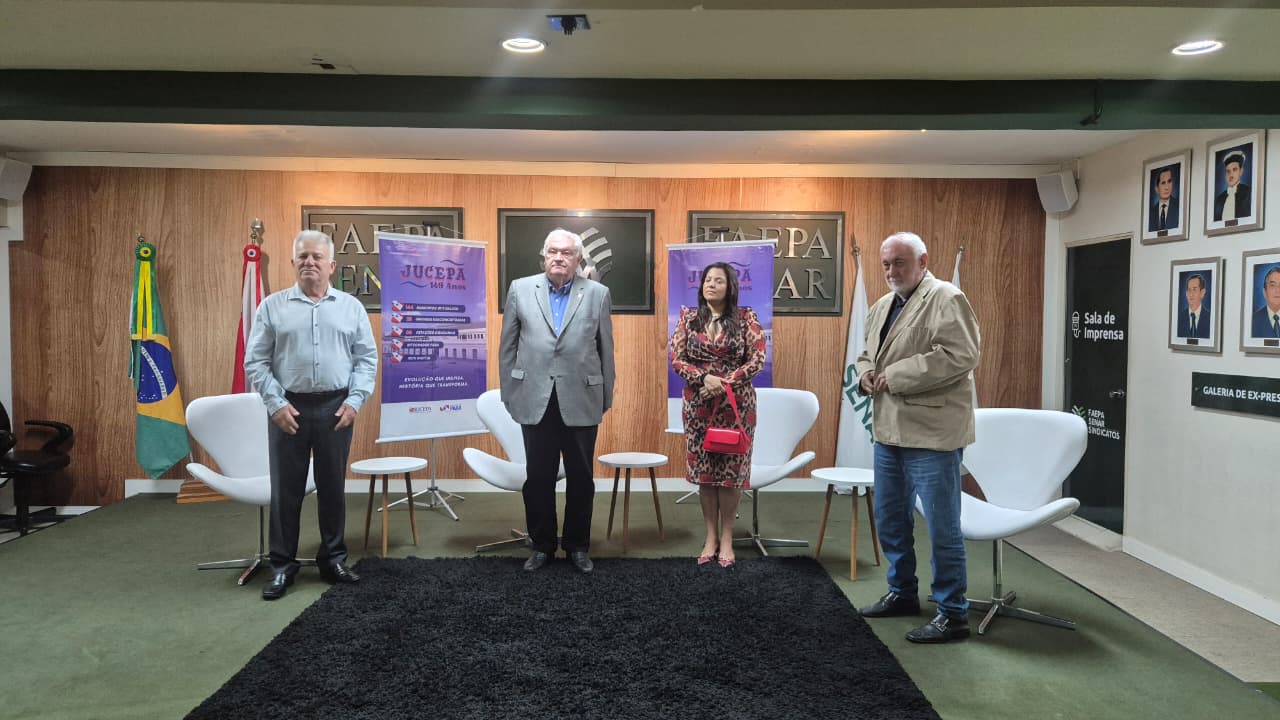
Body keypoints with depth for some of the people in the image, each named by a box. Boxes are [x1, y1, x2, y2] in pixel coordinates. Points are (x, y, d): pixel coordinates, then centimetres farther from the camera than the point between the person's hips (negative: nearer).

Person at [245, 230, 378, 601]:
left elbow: (367, 359, 4)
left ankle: (333, 558, 20)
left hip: (335, 408, 1)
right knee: (286, 489, 4)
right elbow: (255, 362, 1)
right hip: (289, 407, -1)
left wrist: (354, 401, -7)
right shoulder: (272, 306, 4)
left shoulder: (351, 307, 6)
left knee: (333, 486, 8)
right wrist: (276, 403, -8)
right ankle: (282, 565, 15)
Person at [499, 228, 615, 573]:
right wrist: (509, 394, 5)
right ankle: (542, 545, 25)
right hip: (535, 401, 1)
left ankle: (578, 546, 25)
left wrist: (606, 399, 6)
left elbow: (605, 350, 6)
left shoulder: (597, 293, 4)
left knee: (581, 478, 9)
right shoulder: (520, 289, 5)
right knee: (539, 479, 9)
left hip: (581, 401, 0)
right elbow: (507, 347, 8)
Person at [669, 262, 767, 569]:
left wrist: (726, 382, -17)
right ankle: (711, 536, 17)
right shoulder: (688, 318, 5)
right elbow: (676, 359, -1)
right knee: (704, 470, 5)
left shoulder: (745, 318, 0)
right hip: (698, 404, 2)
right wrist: (704, 378, -17)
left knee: (732, 469, 2)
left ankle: (727, 538, 14)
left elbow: (758, 359, -6)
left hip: (736, 404, -2)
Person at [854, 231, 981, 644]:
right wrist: (865, 372, 1)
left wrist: (897, 376, -20)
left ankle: (953, 614, 11)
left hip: (931, 434, -9)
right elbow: (867, 353, 25)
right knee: (889, 518, 19)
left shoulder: (946, 299, -10)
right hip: (889, 431, 9)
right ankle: (902, 592, 36)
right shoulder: (882, 307, 16)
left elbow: (961, 355, -21)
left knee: (942, 526, -1)